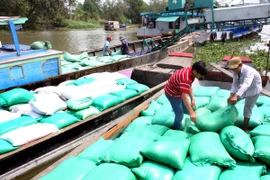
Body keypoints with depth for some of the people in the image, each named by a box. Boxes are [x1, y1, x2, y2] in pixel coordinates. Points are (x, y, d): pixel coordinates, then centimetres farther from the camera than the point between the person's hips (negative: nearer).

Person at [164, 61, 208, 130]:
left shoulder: (190, 71, -8)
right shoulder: (186, 78, -37)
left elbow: (189, 86, 6)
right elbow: (184, 97, -41)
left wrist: (193, 99, -2)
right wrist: (191, 113, -41)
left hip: (178, 91, 10)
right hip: (172, 93, -10)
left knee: (186, 109, 20)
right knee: (180, 114, -4)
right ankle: (177, 130, 19)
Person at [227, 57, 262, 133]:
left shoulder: (248, 71, -40)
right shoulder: (235, 71, -18)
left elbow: (246, 85, -54)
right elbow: (235, 84, -17)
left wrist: (236, 96, -66)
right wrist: (231, 95, -31)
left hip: (254, 90, -7)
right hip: (243, 88, 7)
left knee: (248, 108, -5)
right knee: (231, 100, 12)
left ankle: (245, 128, 9)